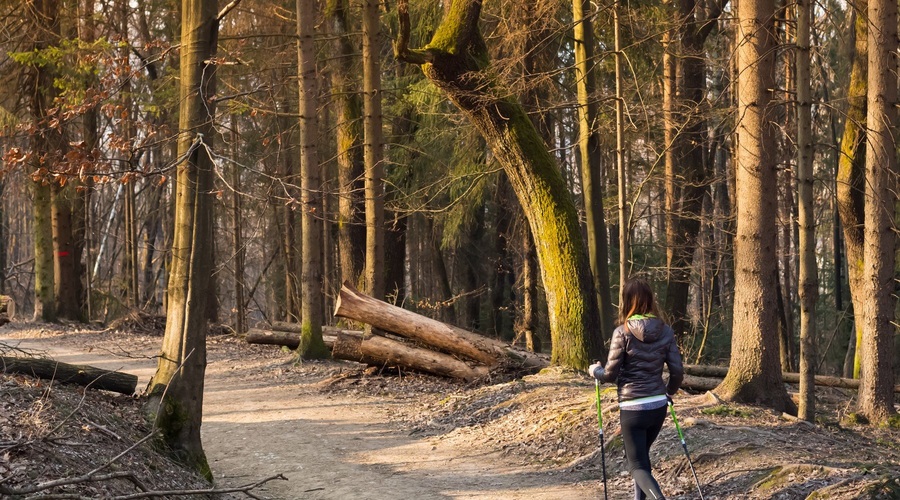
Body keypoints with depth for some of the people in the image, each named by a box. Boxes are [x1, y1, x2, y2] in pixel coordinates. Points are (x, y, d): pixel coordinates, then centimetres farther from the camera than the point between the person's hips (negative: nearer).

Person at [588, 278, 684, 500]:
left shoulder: (623, 332, -14)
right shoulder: (665, 331, -1)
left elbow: (610, 374, -11)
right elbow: (677, 371, 1)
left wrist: (595, 370, 11)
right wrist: (669, 392, 21)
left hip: (632, 407, -5)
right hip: (659, 405, 5)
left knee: (637, 465, 0)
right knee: (640, 455, 26)